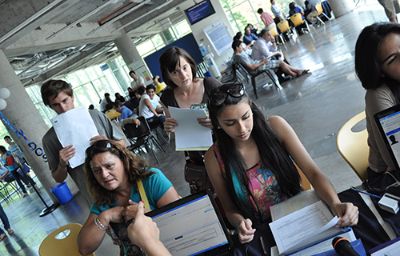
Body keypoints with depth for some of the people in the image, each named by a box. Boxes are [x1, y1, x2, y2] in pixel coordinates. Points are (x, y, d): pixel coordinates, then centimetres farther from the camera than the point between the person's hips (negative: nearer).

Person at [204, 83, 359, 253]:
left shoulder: (275, 126, -11)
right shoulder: (215, 158, -11)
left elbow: (313, 172, -14)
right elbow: (230, 209, 0)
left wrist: (336, 204, -31)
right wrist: (239, 223, -21)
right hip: (260, 232, 1)